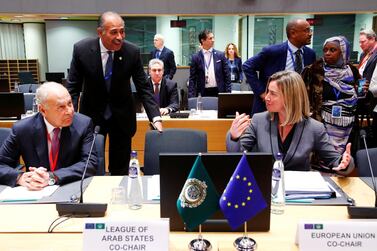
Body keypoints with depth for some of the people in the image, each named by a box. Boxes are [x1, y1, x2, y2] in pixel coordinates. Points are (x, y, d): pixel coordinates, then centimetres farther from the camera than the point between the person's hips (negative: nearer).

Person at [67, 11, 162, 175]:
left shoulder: (132, 51, -13)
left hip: (122, 116, 1)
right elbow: (73, 88, -7)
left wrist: (156, 118, -19)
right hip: (91, 114, 0)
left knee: (120, 169, 10)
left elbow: (143, 88, -8)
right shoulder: (81, 49, -14)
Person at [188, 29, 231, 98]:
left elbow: (226, 76, 6)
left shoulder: (220, 55, 5)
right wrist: (191, 96, -6)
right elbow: (192, 78, 2)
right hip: (203, 92, -1)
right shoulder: (195, 57, 2)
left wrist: (228, 93, 0)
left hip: (218, 92, 1)